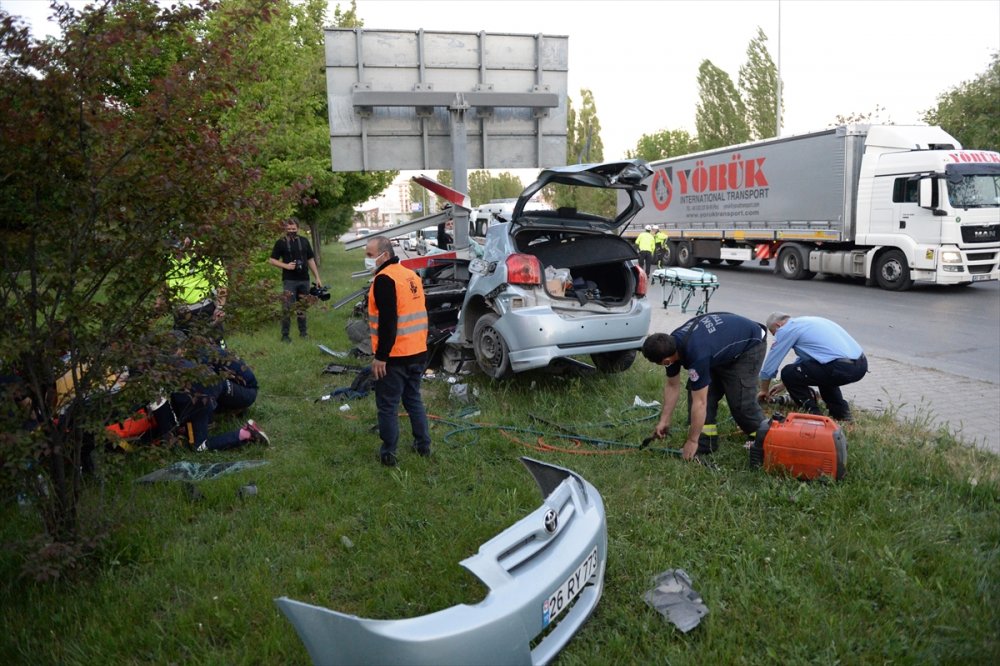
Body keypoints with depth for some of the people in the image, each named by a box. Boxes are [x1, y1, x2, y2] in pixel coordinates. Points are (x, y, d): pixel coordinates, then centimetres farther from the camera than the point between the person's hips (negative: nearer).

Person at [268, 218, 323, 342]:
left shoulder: (304, 241, 10)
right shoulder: (281, 243, 0)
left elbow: (310, 260, 13)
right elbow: (272, 260, 1)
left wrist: (317, 277, 9)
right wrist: (286, 266, -14)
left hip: (304, 280, 4)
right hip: (289, 280, -3)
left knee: (302, 307, 12)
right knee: (287, 308, -7)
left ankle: (303, 332, 23)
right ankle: (285, 335, -1)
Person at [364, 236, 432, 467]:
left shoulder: (385, 279, -15)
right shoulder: (411, 275, 13)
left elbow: (387, 322, -22)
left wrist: (380, 356, -19)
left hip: (395, 356, -8)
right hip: (418, 353, 9)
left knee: (387, 406, 2)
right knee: (414, 400, 19)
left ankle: (388, 453, 9)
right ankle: (423, 445, 26)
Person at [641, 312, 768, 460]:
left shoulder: (697, 354, -41)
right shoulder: (671, 344, -16)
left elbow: (699, 402, -35)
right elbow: (672, 386, -2)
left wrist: (692, 441, -26)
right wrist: (664, 420, -1)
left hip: (749, 343, -8)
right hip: (723, 340, 8)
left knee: (740, 399, -14)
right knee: (697, 390, -5)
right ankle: (706, 443, 1)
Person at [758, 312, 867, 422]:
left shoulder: (786, 329, 3)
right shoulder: (807, 321, 29)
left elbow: (770, 364, 10)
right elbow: (804, 358, 41)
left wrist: (764, 390, 25)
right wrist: (787, 383, 48)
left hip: (842, 368, -9)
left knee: (788, 373, 0)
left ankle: (814, 414, 3)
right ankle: (841, 411, 21)